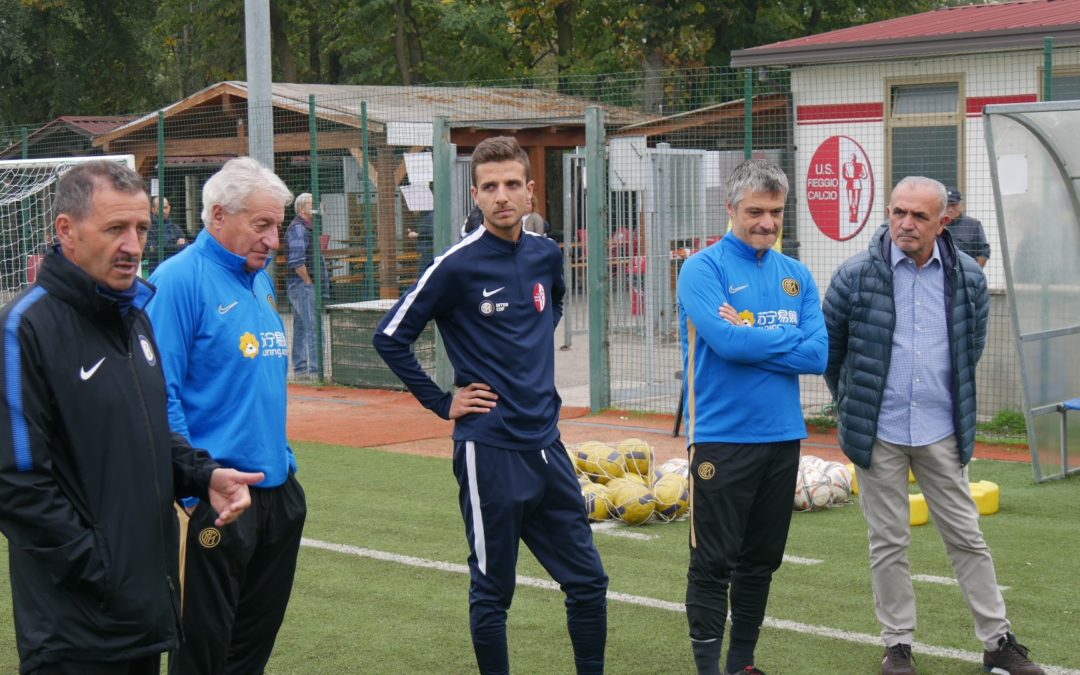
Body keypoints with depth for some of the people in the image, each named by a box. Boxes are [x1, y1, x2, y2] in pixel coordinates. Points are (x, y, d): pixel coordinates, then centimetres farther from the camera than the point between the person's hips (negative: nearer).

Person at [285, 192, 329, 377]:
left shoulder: (307, 228, 18)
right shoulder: (298, 228, -14)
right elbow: (296, 261, -24)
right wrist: (309, 281, -17)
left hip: (306, 285, 11)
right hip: (303, 286, -11)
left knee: (301, 327, 13)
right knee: (313, 327, -11)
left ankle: (300, 366, 18)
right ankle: (316, 367, -13)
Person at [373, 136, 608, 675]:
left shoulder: (547, 255, 5)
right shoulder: (457, 265, -11)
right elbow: (390, 338, -7)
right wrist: (443, 403, -6)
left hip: (547, 444, 6)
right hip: (489, 448, -6)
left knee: (588, 581, 8)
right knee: (492, 592, 4)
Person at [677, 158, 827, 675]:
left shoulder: (797, 275, 8)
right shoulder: (703, 269, -7)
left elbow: (818, 355, -4)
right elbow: (725, 341, -22)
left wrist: (749, 336, -12)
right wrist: (785, 340, -9)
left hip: (783, 435, 6)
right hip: (722, 436, -5)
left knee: (761, 560, 13)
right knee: (713, 563, -2)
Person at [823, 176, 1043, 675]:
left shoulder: (968, 278, -1)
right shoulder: (856, 277, -8)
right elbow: (830, 347, 5)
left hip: (941, 431, 2)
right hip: (878, 433, -1)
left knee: (967, 537, 8)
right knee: (888, 543, 8)